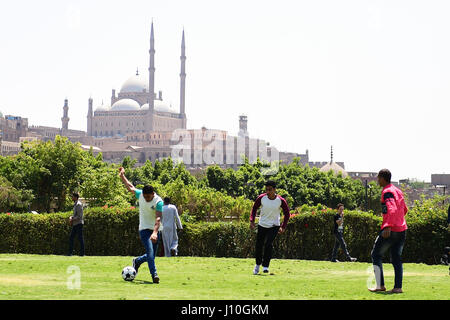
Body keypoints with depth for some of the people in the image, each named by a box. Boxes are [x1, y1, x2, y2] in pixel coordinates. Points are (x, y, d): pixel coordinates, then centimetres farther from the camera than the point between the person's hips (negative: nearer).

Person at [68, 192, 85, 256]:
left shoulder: (78, 204, -13)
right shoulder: (75, 204, 16)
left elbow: (79, 216, -19)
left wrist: (72, 220, -11)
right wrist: (71, 217, 5)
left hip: (78, 224, -10)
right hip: (75, 224, 10)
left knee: (80, 238, -5)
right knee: (71, 237, 8)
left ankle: (82, 253, -1)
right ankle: (70, 252, 10)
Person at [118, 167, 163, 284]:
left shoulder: (158, 201, -17)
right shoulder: (140, 194, -5)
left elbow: (158, 218, -26)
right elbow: (130, 187, 15)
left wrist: (155, 232, -38)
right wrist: (122, 176, 17)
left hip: (156, 230, 0)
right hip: (144, 229, 0)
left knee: (152, 255, 7)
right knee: (150, 252, -18)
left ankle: (137, 261, 35)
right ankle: (154, 275, -20)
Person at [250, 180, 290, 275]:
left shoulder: (281, 201, -15)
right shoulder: (261, 198, -12)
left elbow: (287, 213, -2)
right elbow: (254, 208, 5)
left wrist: (283, 227, -8)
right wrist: (252, 221, -6)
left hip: (274, 226, -2)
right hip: (262, 225, 2)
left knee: (268, 244, -19)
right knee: (259, 245, 5)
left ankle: (265, 266, -8)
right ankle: (258, 264, 28)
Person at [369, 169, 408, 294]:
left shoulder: (387, 192, -11)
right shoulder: (398, 191, 16)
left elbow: (393, 209, -26)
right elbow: (404, 210, 26)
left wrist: (388, 226, -34)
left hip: (390, 230, -8)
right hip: (402, 229, 8)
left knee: (376, 255, 4)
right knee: (396, 258, 10)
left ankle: (380, 285, -1)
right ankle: (398, 287, 2)